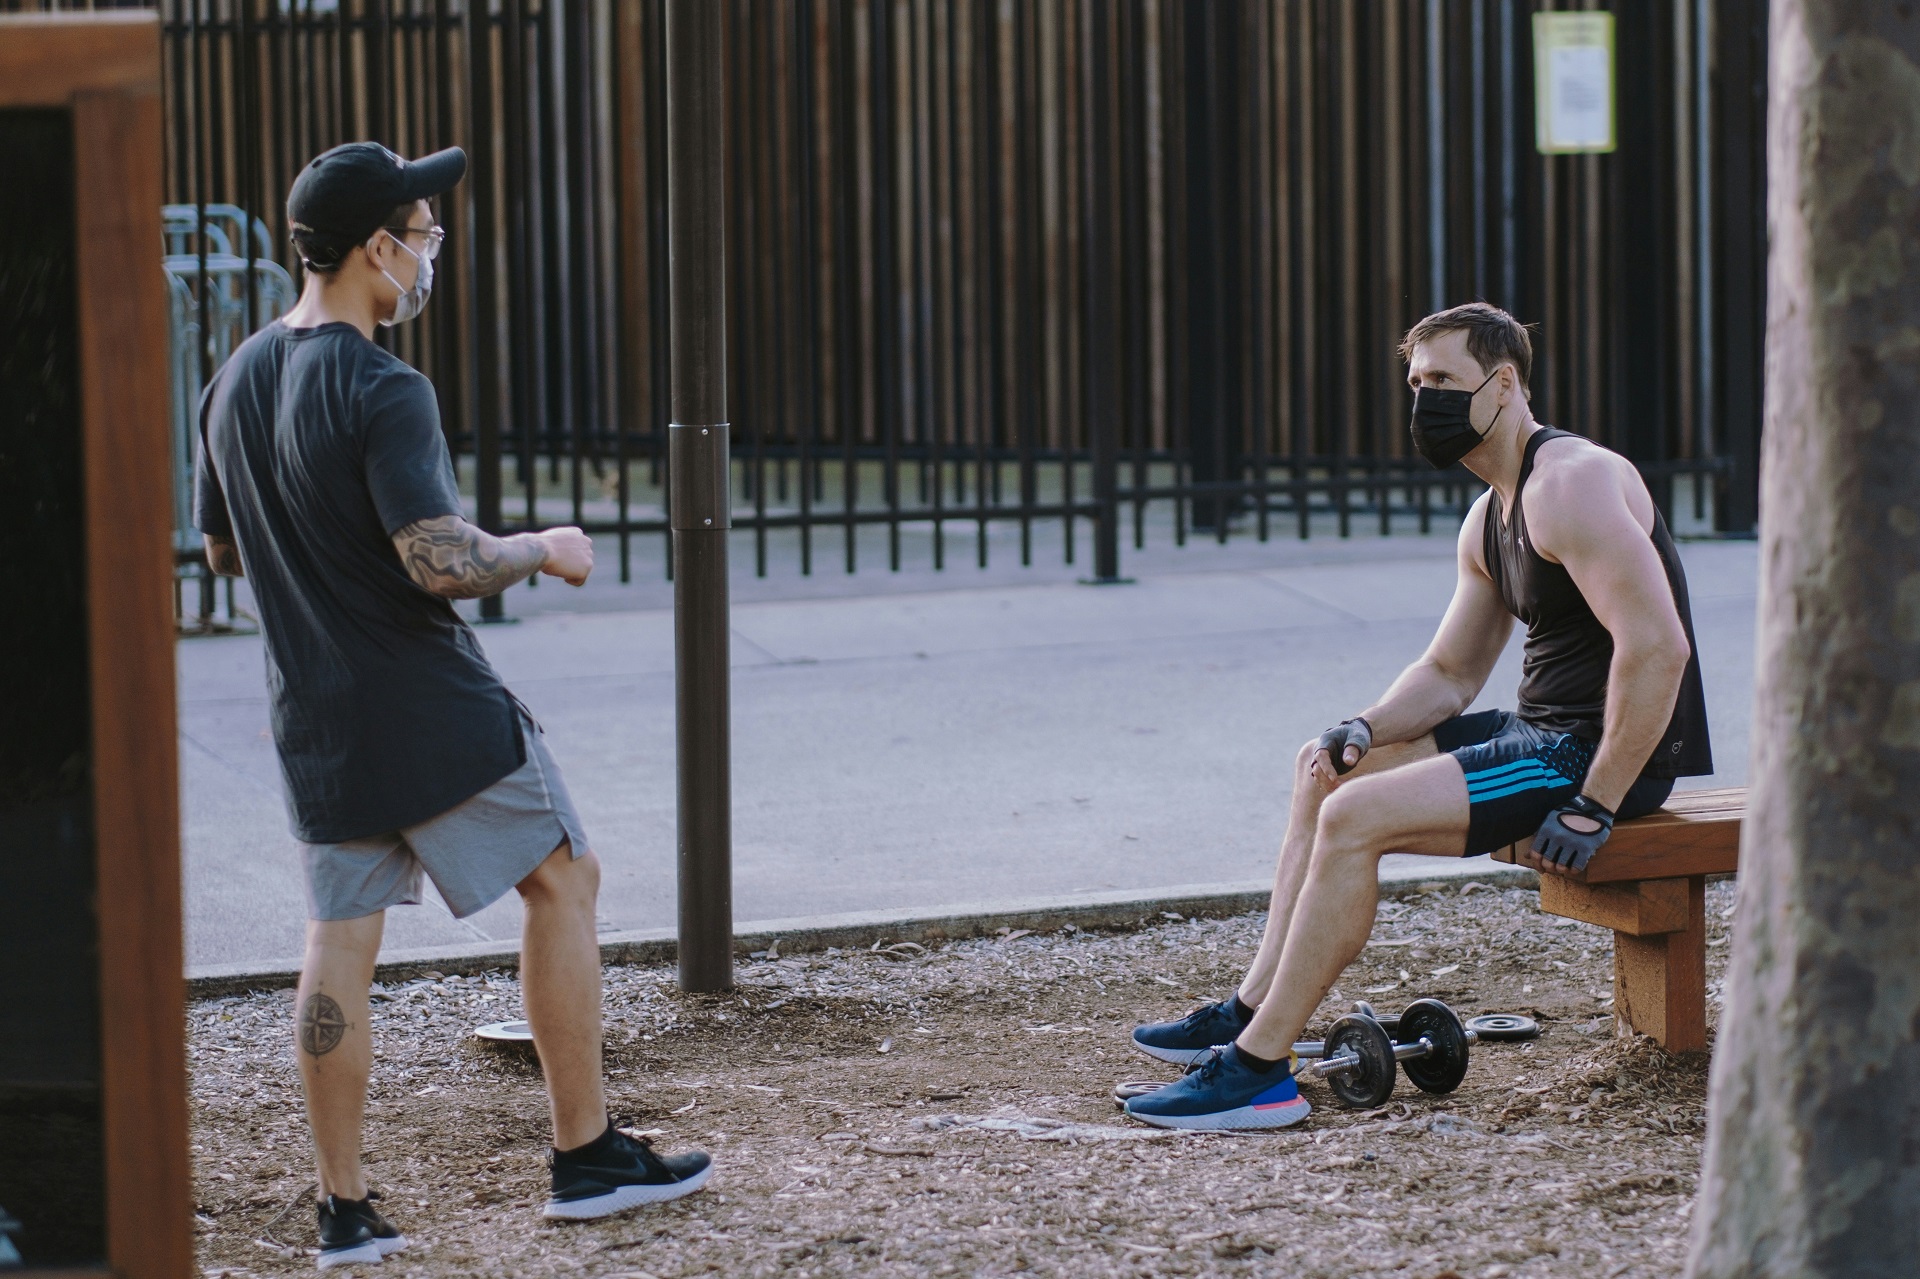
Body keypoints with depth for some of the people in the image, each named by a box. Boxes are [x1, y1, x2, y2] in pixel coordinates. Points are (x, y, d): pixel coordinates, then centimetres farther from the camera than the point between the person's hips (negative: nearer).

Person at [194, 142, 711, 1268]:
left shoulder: (235, 385, 7)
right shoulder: (383, 393, -19)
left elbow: (222, 549, 19)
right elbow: (445, 564, -26)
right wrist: (544, 550, -9)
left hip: (317, 728, 7)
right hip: (437, 712, -7)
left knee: (341, 939, 9)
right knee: (564, 880, 7)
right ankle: (586, 1154, 12)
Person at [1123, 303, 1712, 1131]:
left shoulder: (1569, 486, -18)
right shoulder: (1490, 518, 14)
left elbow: (1657, 645, -27)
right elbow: (1448, 674, 20)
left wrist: (1594, 808, -26)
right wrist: (1361, 733, 0)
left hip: (1603, 751, -11)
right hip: (1539, 728, 11)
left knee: (1354, 816, -20)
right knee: (1324, 771, 16)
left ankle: (1259, 1069, -16)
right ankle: (1253, 1011, 15)